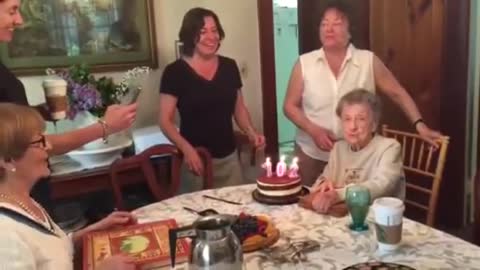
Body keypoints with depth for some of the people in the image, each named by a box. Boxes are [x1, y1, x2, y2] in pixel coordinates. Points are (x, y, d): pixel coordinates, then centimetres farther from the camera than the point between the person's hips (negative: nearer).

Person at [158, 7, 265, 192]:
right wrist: (186, 148, -21)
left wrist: (251, 131, -3)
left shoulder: (229, 66, 5)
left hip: (229, 157, 4)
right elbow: (165, 120, -7)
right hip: (196, 159, -4)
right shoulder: (175, 72, -7)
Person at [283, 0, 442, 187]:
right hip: (311, 154, 0)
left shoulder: (368, 61, -3)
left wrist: (419, 125, -5)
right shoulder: (304, 63, -2)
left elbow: (398, 93, 4)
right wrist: (313, 130, -13)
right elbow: (290, 106, 1)